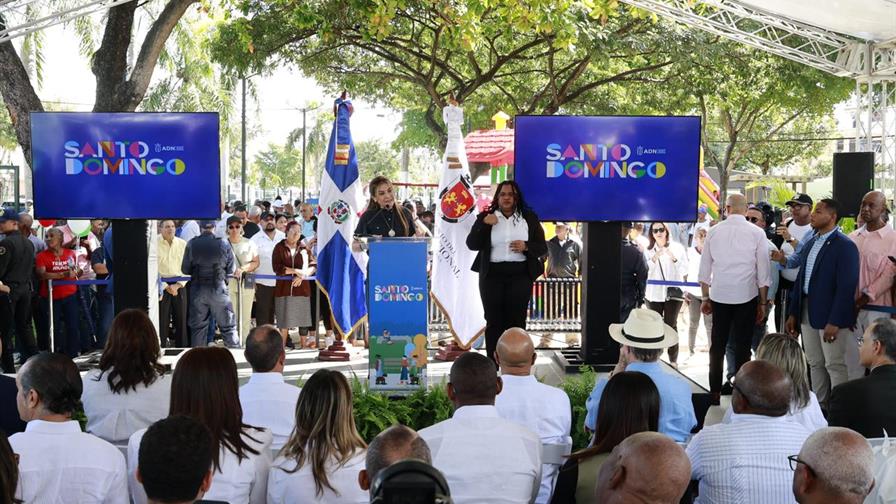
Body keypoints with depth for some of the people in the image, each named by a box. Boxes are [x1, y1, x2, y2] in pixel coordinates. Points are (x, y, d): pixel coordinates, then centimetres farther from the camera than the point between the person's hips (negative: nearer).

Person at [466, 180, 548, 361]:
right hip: (492, 275, 0)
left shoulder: (529, 218, 7)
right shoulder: (485, 217, 5)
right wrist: (484, 224, -14)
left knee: (517, 321, 0)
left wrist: (526, 247, -13)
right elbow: (472, 244, -1)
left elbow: (542, 247, 7)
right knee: (493, 321, 1)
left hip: (520, 275, 0)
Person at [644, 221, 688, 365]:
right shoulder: (648, 250, 5)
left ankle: (673, 360, 1)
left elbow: (684, 270, -2)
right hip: (654, 293, 1)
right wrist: (654, 258, -18)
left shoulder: (677, 248, 2)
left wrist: (674, 258, -17)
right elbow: (645, 271, -4)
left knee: (671, 325, -3)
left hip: (673, 292, -1)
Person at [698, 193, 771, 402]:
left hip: (719, 295, 2)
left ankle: (714, 393, 13)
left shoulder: (714, 231, 2)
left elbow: (704, 268, 6)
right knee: (742, 346, 5)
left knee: (717, 346, 9)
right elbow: (763, 271, -2)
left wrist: (705, 298, 15)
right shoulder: (757, 233, -3)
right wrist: (762, 302, 6)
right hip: (746, 296, -2)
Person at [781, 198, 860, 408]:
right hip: (807, 313, 7)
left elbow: (847, 287, -16)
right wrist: (793, 313, 11)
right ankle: (819, 406, 24)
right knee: (815, 364, 14)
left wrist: (835, 322, -20)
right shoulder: (810, 244, 12)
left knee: (835, 365, 1)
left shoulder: (845, 246, -11)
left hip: (830, 315, -7)